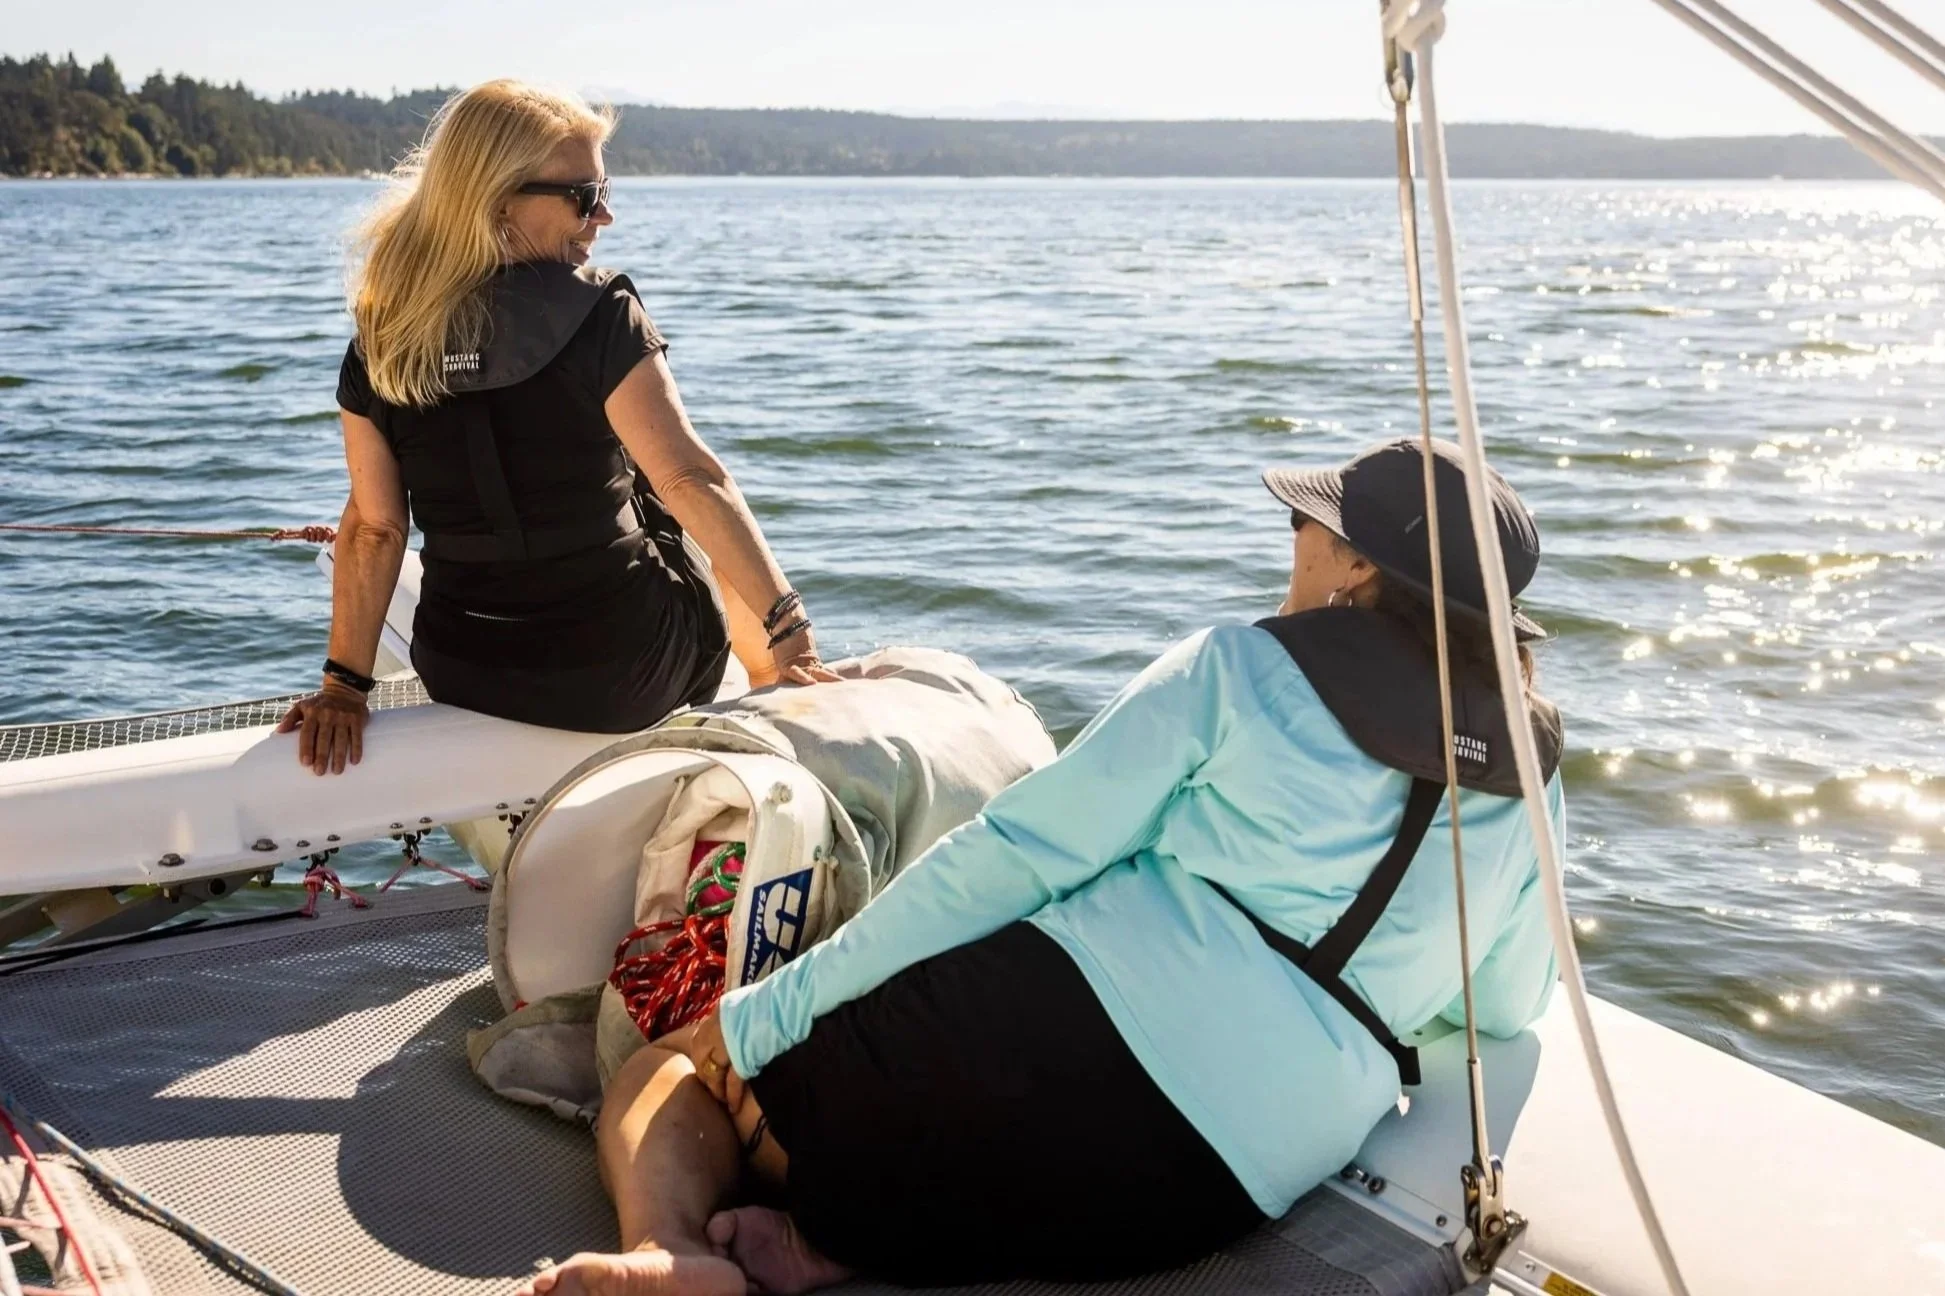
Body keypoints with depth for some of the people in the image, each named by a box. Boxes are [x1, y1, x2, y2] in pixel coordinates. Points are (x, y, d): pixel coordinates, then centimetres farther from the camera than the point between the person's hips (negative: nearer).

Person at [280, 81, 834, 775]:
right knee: (707, 535, 29)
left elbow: (372, 528, -3)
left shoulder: (383, 342, -4)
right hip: (620, 679, -4)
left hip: (463, 683, 5)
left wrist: (343, 686, 1)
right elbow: (692, 481, -24)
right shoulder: (597, 316, -18)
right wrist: (789, 629, -23)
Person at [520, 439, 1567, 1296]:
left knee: (670, 1068, 13)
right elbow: (1505, 1009, 25)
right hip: (1214, 1203, 5)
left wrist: (771, 1010, 3)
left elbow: (1018, 853, -2)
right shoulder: (1526, 779, 14)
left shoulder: (1244, 670, 1)